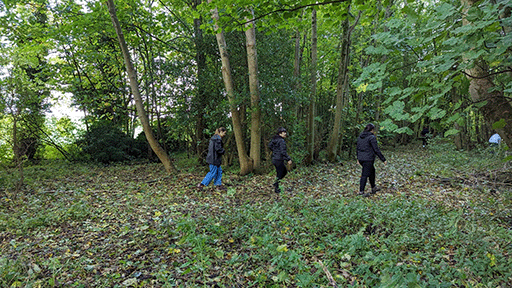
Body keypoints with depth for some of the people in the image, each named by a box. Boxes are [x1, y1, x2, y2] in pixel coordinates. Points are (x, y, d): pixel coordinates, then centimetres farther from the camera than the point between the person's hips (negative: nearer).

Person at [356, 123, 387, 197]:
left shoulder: (360, 137, 9)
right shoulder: (372, 137, -13)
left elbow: (358, 148, 16)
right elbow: (376, 150, -14)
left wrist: (358, 158, 27)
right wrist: (384, 160, -7)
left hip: (361, 158, 8)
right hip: (368, 159, -8)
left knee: (372, 170, 23)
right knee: (365, 175, -2)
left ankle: (373, 188, 31)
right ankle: (361, 192, 2)